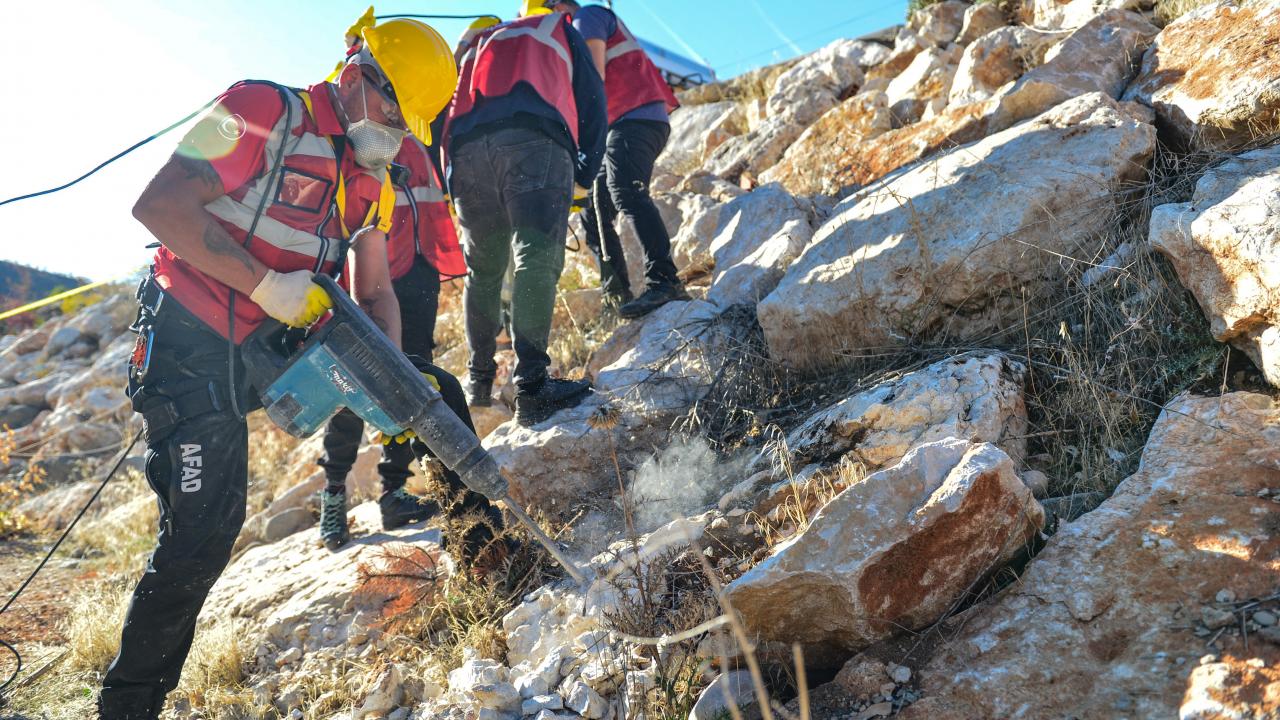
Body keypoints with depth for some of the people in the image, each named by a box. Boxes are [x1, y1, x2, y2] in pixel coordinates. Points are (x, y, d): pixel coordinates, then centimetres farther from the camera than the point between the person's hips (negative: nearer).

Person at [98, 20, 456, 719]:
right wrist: (268, 284, -23)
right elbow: (158, 204, -19)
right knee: (204, 528, -8)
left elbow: (375, 292, 11)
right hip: (194, 340, -8)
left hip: (273, 346, 8)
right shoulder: (265, 111, -12)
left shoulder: (371, 182, 11)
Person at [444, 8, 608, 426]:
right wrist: (585, 172, 21)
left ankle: (478, 379, 21)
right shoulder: (561, 30, 31)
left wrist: (452, 178, 31)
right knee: (538, 257, -16)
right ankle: (531, 385, -29)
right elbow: (591, 101, 19)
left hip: (465, 145, 4)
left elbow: (446, 110, 30)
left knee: (483, 269, 15)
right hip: (534, 138, -4)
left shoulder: (478, 42, 41)